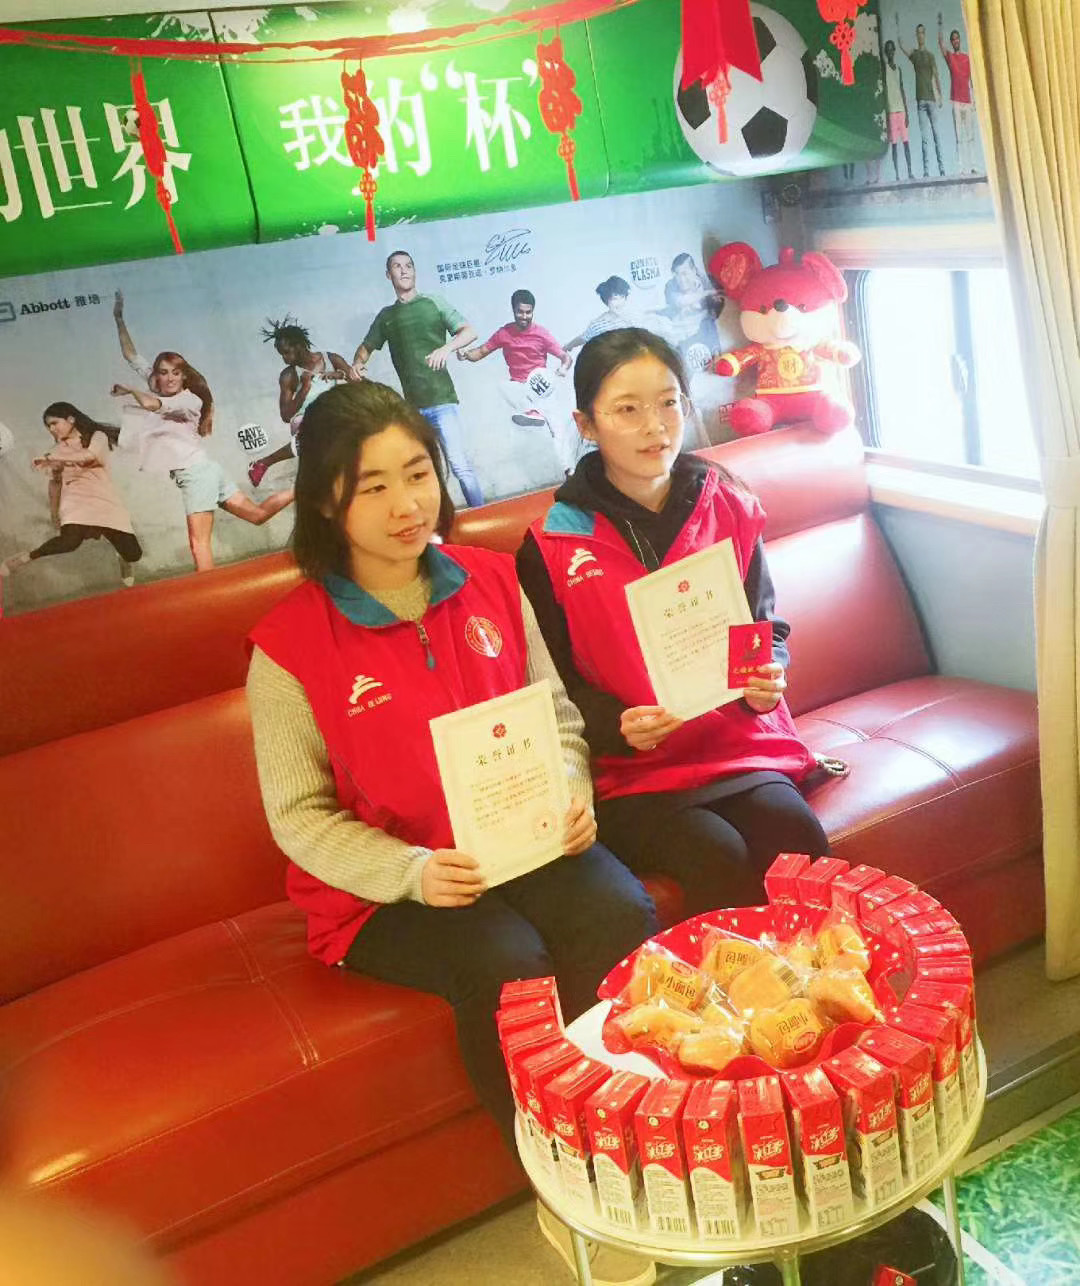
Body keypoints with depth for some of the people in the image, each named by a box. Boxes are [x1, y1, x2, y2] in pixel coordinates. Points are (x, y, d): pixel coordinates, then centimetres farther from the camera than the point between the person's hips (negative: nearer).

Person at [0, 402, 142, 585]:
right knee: (69, 541, -34)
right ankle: (29, 556, -12)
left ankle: (122, 558, 29)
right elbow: (54, 483, 20)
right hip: (75, 502, 1)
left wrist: (53, 459, -21)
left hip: (104, 502, 0)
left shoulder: (97, 437, 3)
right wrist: (55, 516, 19)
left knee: (133, 553, -9)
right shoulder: (58, 450, 14)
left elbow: (90, 455, -19)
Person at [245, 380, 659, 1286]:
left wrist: (568, 795, -11)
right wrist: (412, 872, -21)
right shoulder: (290, 643, -8)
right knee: (508, 968, -30)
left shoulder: (491, 583, 4)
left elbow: (558, 717, 11)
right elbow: (298, 815, -6)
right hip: (382, 888, -3)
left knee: (622, 920, -26)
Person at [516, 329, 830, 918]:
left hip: (739, 743, 3)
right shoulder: (551, 548, -1)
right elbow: (554, 684, 1)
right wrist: (617, 726, -17)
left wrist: (768, 677, -5)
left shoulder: (727, 508, 9)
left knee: (798, 839, -24)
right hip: (629, 771, -2)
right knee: (720, 860, -27)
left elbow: (767, 625, 17)